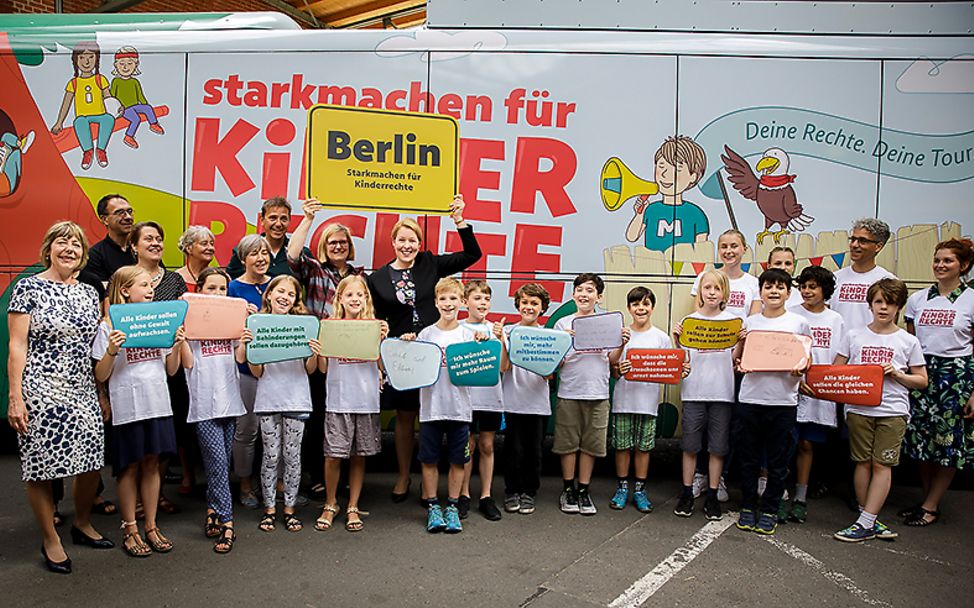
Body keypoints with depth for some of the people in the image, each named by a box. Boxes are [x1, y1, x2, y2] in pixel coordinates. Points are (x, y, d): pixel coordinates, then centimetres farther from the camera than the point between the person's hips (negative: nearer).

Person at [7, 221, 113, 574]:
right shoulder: (28, 288, -3)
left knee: (92, 460, 7)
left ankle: (83, 524, 31)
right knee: (42, 467, 2)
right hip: (40, 391, -5)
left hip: (83, 391, 5)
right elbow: (17, 346, -7)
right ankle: (51, 541, 19)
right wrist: (15, 396, -13)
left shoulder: (89, 293, 11)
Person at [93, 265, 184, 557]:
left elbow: (171, 370, 12)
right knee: (130, 467, 6)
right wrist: (111, 351, -20)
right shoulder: (110, 327, -5)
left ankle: (151, 527, 21)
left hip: (158, 404, 4)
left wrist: (177, 345, -4)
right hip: (127, 407, -4)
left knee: (152, 464, 10)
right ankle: (130, 530, 19)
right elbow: (101, 376, -4)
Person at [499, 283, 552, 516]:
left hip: (538, 403, 1)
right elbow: (503, 368, -6)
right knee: (514, 449, 2)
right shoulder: (508, 331, 1)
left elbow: (548, 375, 0)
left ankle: (529, 492, 22)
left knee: (534, 450, 7)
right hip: (512, 402, -1)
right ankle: (512, 491, 20)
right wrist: (502, 342, -17)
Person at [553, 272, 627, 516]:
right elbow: (557, 362, -3)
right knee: (568, 443, 5)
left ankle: (583, 490, 19)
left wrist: (621, 344, -9)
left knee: (591, 444, 7)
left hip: (598, 393, 2)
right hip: (569, 392, -1)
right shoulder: (563, 324, 1)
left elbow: (612, 360, 8)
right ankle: (568, 489, 20)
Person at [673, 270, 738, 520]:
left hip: (722, 392, 1)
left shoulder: (732, 320, 4)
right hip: (694, 391, 0)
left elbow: (735, 358, 6)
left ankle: (712, 496, 19)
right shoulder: (688, 321, 2)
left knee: (718, 447, 7)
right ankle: (687, 494, 18)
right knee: (690, 446, 6)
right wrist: (676, 340, -14)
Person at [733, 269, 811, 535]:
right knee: (749, 457, 9)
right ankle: (748, 506, 23)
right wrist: (740, 363, -11)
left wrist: (800, 370, -13)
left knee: (778, 460, 6)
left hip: (783, 400, -1)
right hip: (751, 397, 1)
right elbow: (737, 358, 12)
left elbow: (806, 359, 9)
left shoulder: (799, 323, 3)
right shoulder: (749, 322, 6)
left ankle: (770, 509, 20)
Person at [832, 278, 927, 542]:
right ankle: (870, 521, 15)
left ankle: (865, 523, 1)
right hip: (859, 408, 1)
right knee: (863, 462, 4)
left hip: (893, 411, -1)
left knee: (882, 464, -2)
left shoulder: (908, 341, 4)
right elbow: (836, 370, 10)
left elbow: (922, 381, 8)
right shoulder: (854, 336, 7)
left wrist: (898, 374, -9)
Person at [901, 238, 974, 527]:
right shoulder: (918, 299, 9)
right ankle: (928, 500, 21)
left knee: (949, 441, 2)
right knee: (921, 436, 6)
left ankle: (930, 506, 12)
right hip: (921, 372, 4)